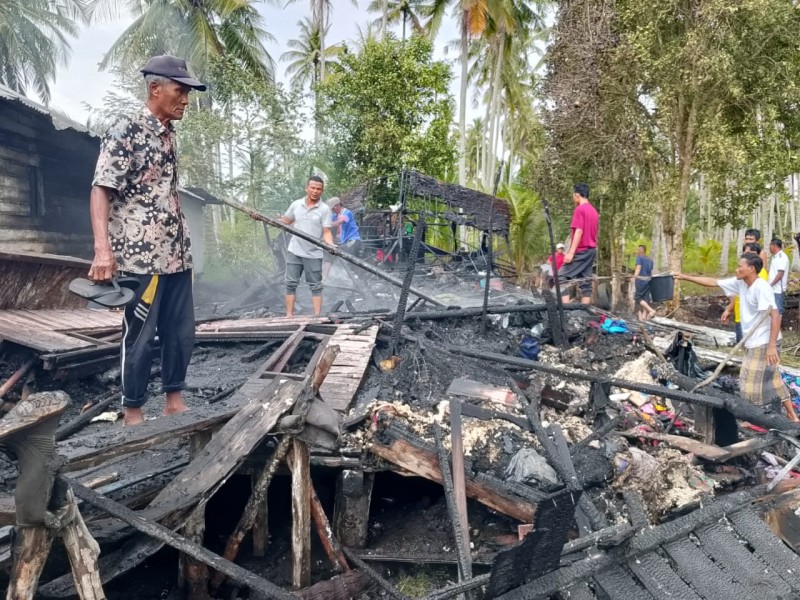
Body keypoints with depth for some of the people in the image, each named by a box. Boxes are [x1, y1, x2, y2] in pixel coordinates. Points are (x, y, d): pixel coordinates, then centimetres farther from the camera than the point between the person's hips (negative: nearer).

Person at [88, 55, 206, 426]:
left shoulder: (169, 136, 14)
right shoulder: (125, 131, -8)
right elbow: (101, 190, -14)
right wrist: (102, 249, -26)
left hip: (176, 255, 8)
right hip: (140, 256, -7)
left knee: (182, 332, 11)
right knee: (140, 336, 2)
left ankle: (174, 403, 24)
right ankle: (133, 413, 16)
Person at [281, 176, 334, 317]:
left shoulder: (324, 209, -6)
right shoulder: (296, 204, 4)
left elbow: (326, 232, -11)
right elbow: (285, 222, 15)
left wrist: (331, 245, -30)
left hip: (314, 254, -3)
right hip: (294, 252, 3)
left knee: (316, 286, 3)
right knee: (291, 284, 6)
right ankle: (289, 315, 13)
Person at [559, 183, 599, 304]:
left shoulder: (579, 209, -10)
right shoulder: (594, 211, 17)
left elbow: (579, 231, -18)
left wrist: (571, 252, -20)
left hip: (581, 251, -9)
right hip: (591, 250, 9)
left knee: (562, 277, -8)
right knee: (586, 282, 6)